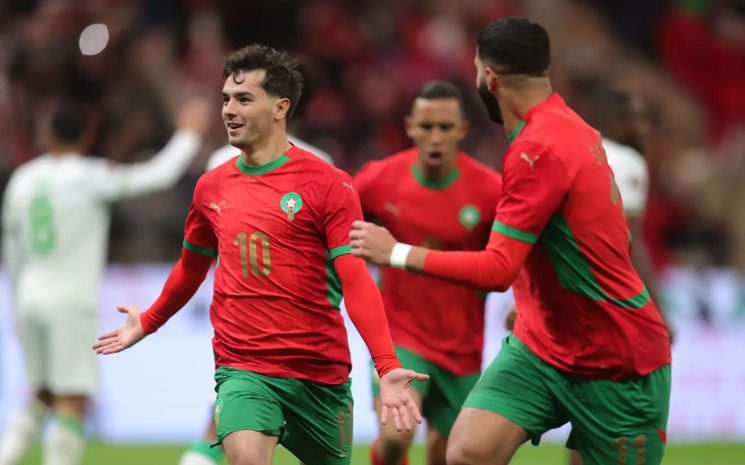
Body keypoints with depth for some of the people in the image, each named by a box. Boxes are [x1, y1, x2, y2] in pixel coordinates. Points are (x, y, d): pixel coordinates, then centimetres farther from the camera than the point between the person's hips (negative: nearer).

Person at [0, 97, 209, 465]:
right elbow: (161, 175, -8)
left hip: (30, 298, 6)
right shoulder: (90, 177, -9)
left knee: (43, 399, 18)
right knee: (72, 403, -3)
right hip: (71, 301, -6)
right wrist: (189, 135, 8)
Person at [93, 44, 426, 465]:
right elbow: (192, 266, 28)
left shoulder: (328, 184, -6)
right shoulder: (212, 187, 8)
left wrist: (387, 366, -25)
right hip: (243, 370, 1)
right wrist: (148, 322, 42)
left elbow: (356, 283, -13)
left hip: (321, 374, -1)